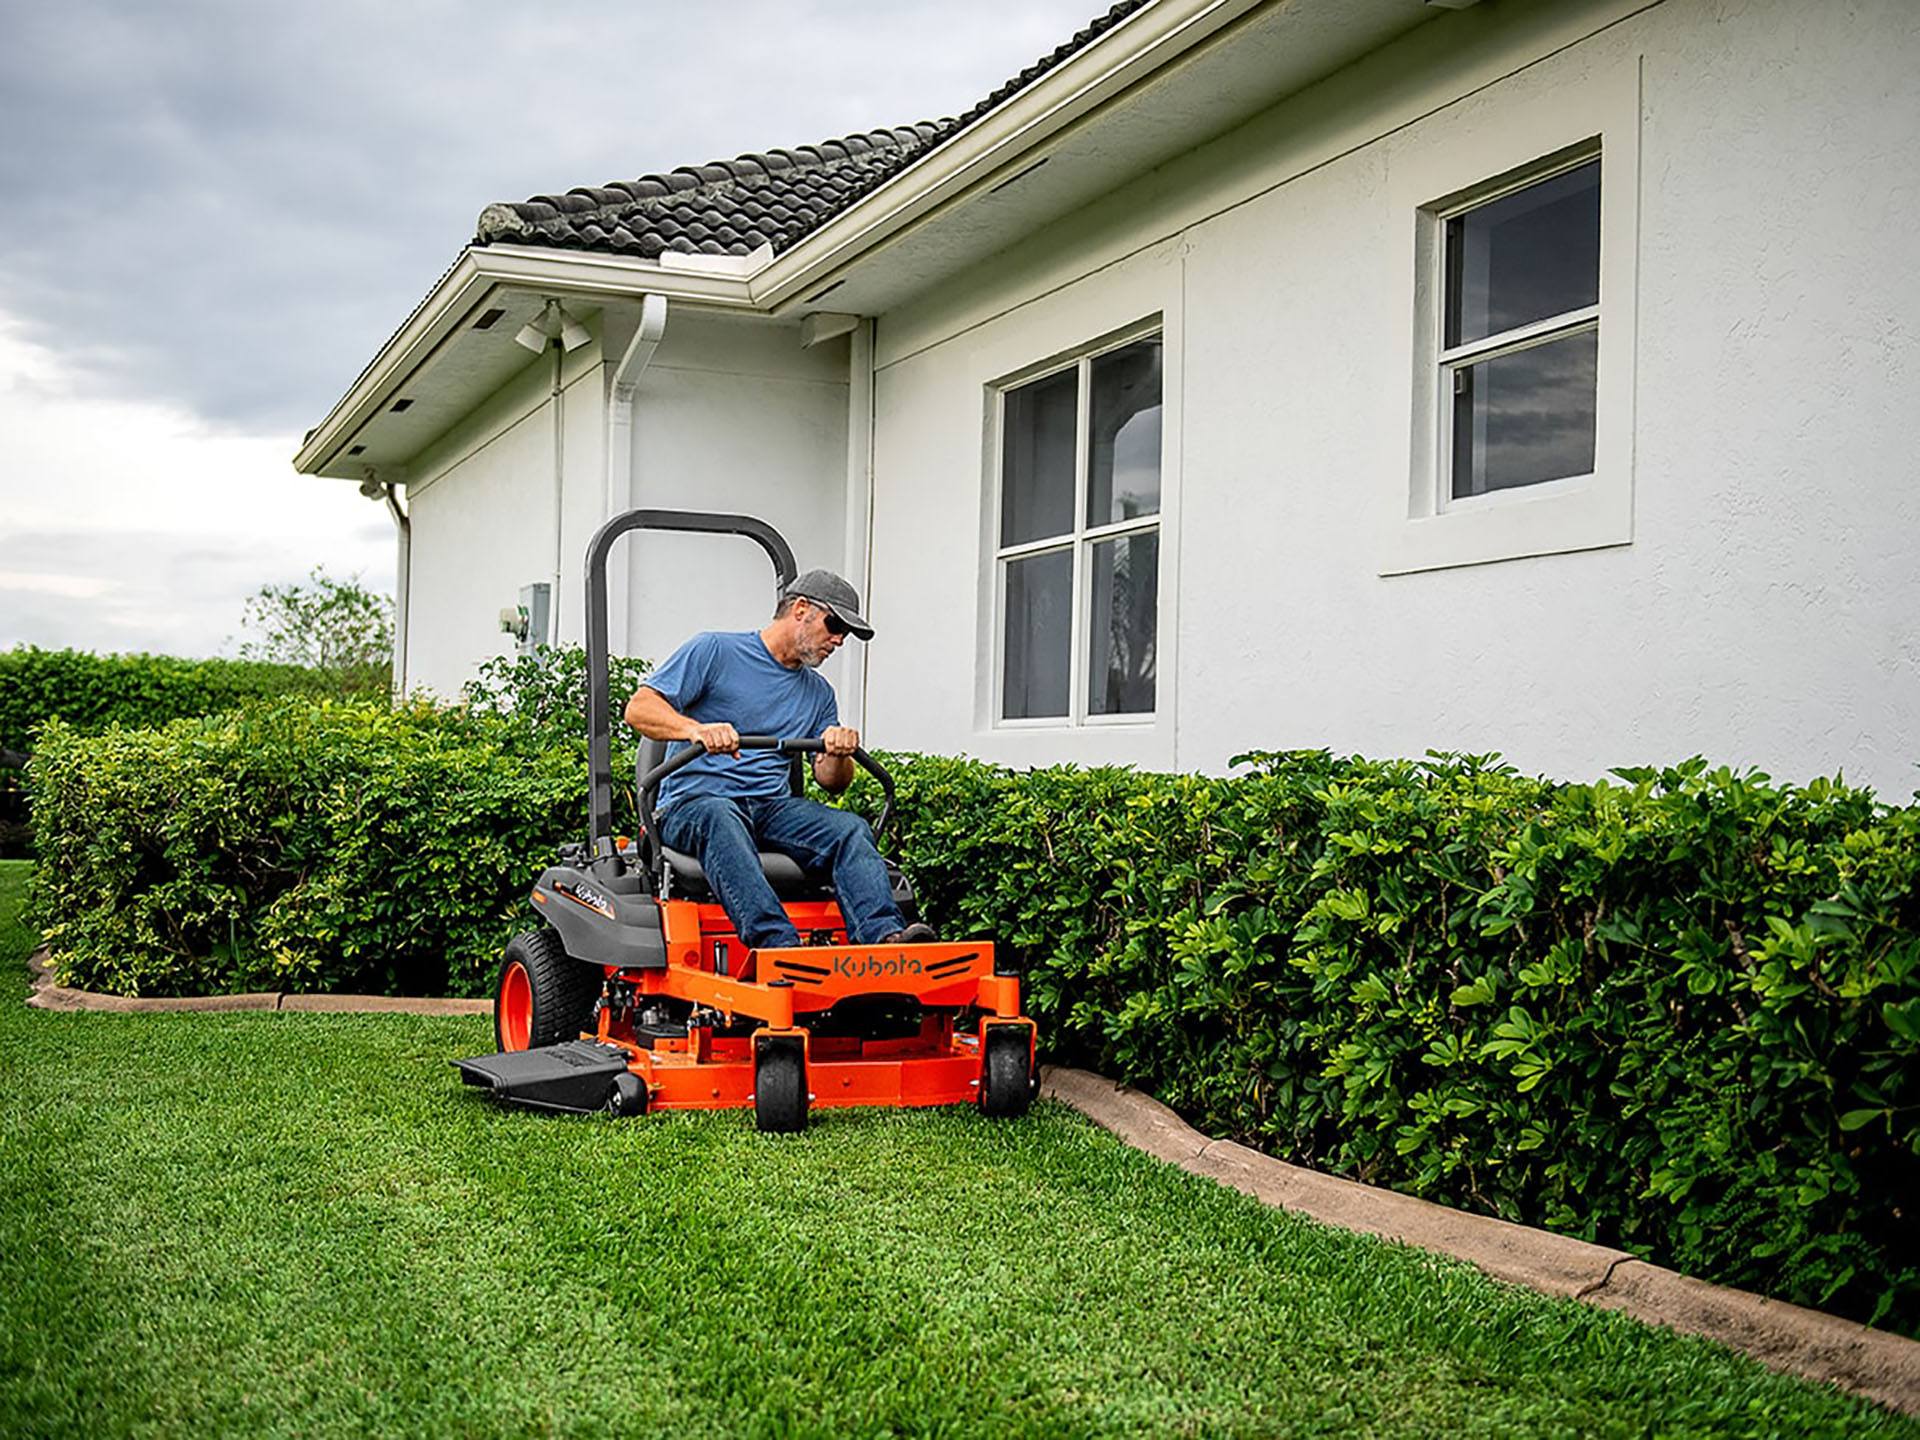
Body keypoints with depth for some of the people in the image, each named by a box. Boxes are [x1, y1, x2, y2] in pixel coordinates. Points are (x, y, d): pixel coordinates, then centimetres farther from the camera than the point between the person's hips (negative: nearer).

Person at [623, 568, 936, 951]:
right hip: (693, 800, -5)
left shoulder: (818, 693, 21)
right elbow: (639, 709, -6)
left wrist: (841, 753, -9)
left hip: (773, 806, 5)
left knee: (851, 828, -23)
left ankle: (883, 938, -43)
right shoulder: (715, 651, 3)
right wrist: (697, 729, -26)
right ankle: (776, 942, -56)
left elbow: (831, 781, 15)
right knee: (720, 819, -40)